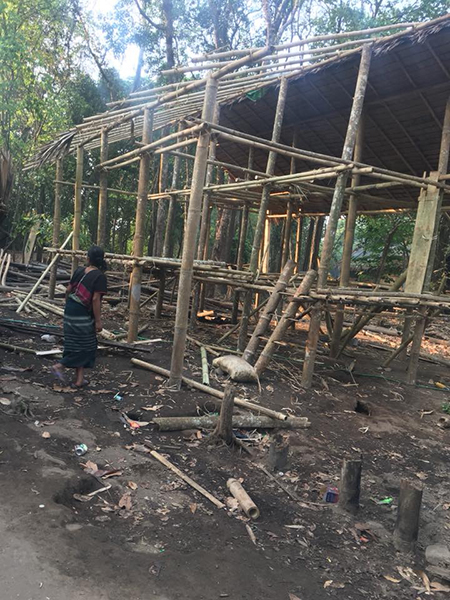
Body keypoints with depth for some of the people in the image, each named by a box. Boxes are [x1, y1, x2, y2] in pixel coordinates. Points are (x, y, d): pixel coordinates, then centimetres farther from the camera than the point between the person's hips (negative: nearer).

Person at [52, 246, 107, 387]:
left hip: (70, 309, 7)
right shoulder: (100, 276, -14)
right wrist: (98, 321, -14)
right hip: (83, 314, -7)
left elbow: (68, 290, 10)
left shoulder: (79, 270, 4)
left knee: (77, 343, 12)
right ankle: (59, 365, 2)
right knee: (85, 345, 9)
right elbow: (96, 299, -18)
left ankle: (79, 379, 16)